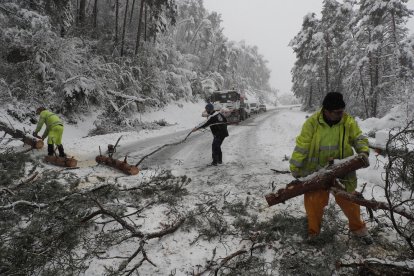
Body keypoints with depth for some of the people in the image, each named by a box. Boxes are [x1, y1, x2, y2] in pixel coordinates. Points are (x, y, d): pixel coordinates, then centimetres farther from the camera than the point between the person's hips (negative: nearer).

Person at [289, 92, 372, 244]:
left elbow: (359, 138, -2)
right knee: (314, 202, 4)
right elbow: (302, 146, -13)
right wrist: (295, 168, -10)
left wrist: (363, 151, -24)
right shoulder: (312, 122, -16)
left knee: (348, 200, 13)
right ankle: (312, 232, 26)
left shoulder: (348, 121, -9)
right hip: (316, 171, -1)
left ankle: (358, 228, 38)